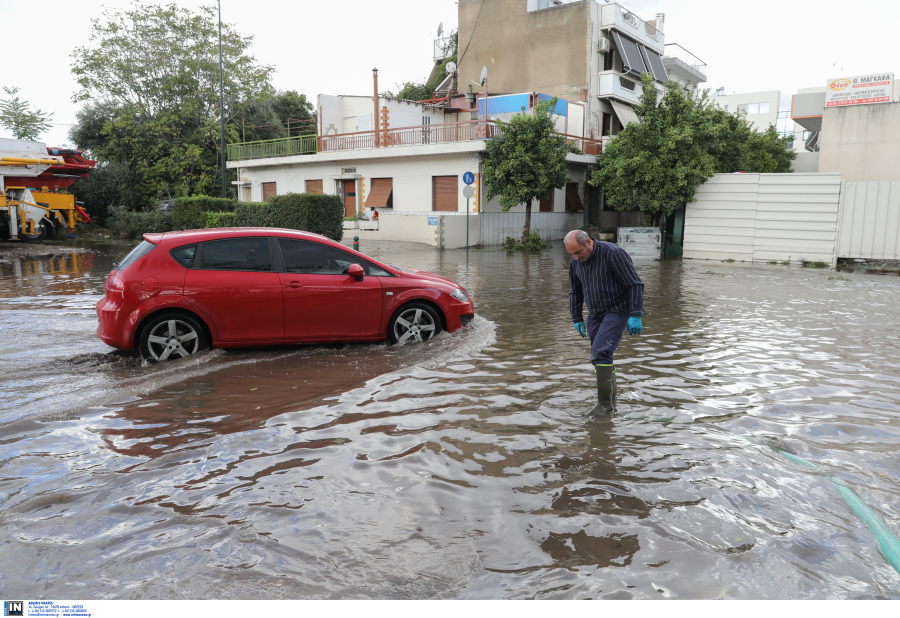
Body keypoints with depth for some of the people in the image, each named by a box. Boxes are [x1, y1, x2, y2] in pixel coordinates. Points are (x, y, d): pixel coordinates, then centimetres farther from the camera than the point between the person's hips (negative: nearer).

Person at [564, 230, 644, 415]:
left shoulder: (613, 254, -20)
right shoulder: (575, 262, 0)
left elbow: (635, 285, -18)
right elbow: (575, 292, 14)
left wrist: (635, 316, -21)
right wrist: (577, 319, 13)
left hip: (617, 311, -7)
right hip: (595, 314, 7)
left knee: (601, 353, -19)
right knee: (600, 357, 9)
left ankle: (605, 403, -11)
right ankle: (610, 401, 21)